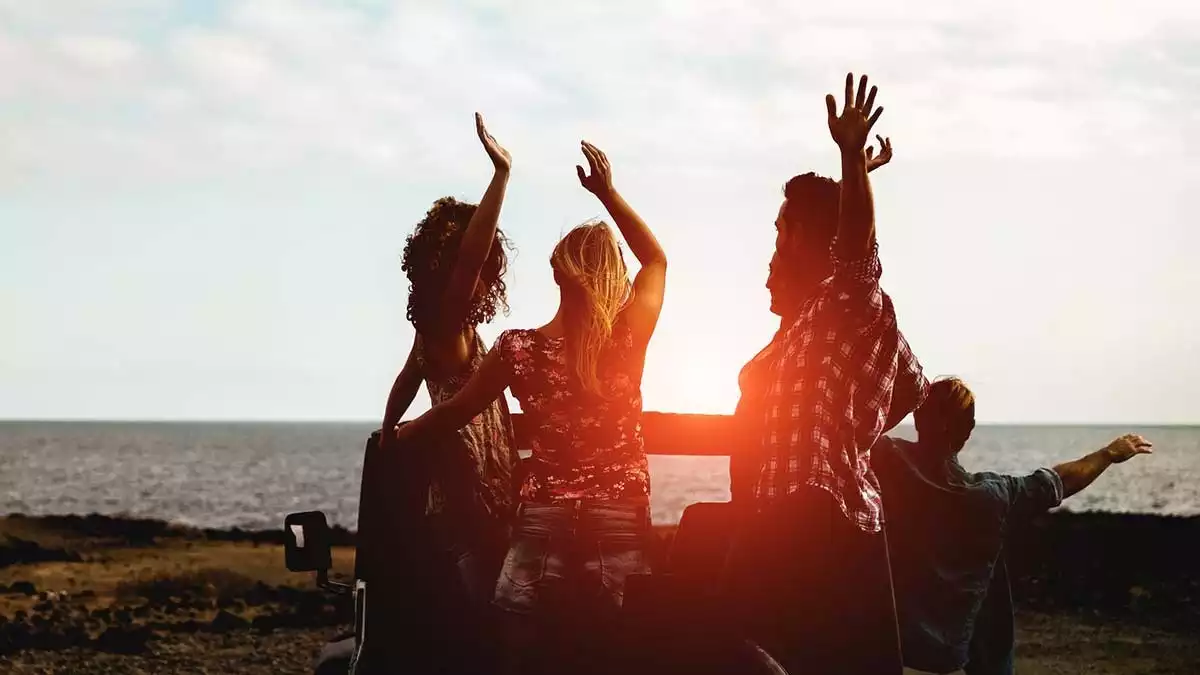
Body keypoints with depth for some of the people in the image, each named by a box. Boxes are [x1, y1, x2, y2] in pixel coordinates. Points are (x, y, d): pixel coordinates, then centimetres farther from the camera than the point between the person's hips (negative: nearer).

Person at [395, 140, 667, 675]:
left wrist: (395, 436, 26)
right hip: (621, 528, 0)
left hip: (543, 527, 0)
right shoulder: (628, 340, -7)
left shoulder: (519, 350, -6)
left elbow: (454, 412, 9)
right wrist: (607, 192, 13)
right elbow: (656, 259, 10)